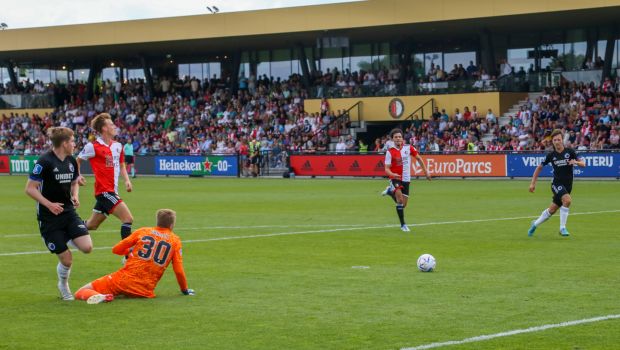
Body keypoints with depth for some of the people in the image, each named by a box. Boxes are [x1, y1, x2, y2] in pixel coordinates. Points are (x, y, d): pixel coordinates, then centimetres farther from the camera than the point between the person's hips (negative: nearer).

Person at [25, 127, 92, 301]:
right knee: (66, 259, -5)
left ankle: (69, 238, 19)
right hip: (49, 218, -5)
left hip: (69, 213, 5)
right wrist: (49, 204, -22)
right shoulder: (45, 162, -16)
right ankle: (63, 285, 24)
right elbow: (30, 188, -14)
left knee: (87, 247, -14)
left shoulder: (71, 161, 4)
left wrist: (75, 196, 0)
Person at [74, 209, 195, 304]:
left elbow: (116, 249, 11)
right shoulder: (175, 240, 7)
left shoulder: (142, 231, 8)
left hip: (123, 281, -1)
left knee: (80, 293, 4)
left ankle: (99, 296, -29)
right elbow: (179, 271, 4)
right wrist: (185, 290, 21)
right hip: (145, 292, 1)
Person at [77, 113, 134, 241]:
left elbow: (121, 166, 20)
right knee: (128, 218, -17)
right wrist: (77, 176, -7)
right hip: (104, 191, -8)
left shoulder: (118, 146, 10)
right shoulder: (93, 147, -9)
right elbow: (77, 160, 5)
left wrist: (126, 180, 4)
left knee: (91, 225, 16)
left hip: (112, 191, 8)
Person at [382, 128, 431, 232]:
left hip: (406, 179, 4)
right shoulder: (390, 152, -10)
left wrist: (426, 171, 11)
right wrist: (392, 174, -32)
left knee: (403, 204, 6)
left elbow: (419, 158, 11)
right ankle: (403, 224, -11)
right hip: (395, 179, -4)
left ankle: (390, 191, 32)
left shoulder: (409, 148, -2)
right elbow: (386, 168, -11)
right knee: (400, 200, -26)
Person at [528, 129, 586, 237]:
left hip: (567, 186, 2)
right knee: (567, 200, -30)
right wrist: (533, 183, 4)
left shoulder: (569, 152, -3)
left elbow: (583, 163, -5)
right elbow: (539, 167, 8)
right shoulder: (551, 155, -3)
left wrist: (576, 162, -27)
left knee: (552, 210, 10)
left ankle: (535, 224, 34)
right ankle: (562, 228, -20)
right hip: (557, 184, -2)